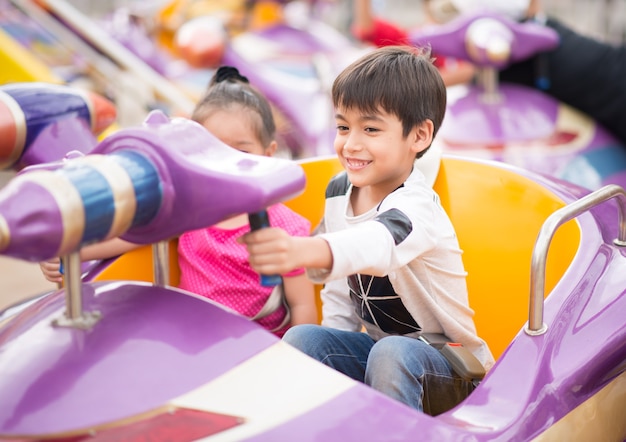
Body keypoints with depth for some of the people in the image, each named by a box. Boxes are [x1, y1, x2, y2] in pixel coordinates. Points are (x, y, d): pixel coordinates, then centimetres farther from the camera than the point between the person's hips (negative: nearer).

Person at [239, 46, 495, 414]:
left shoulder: (415, 208, -24)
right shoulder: (339, 190, 0)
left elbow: (376, 245, -50)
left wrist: (302, 251, -70)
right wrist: (333, 354, -4)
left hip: (446, 366, -6)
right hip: (376, 346, 7)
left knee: (392, 353, -35)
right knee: (301, 339, -17)